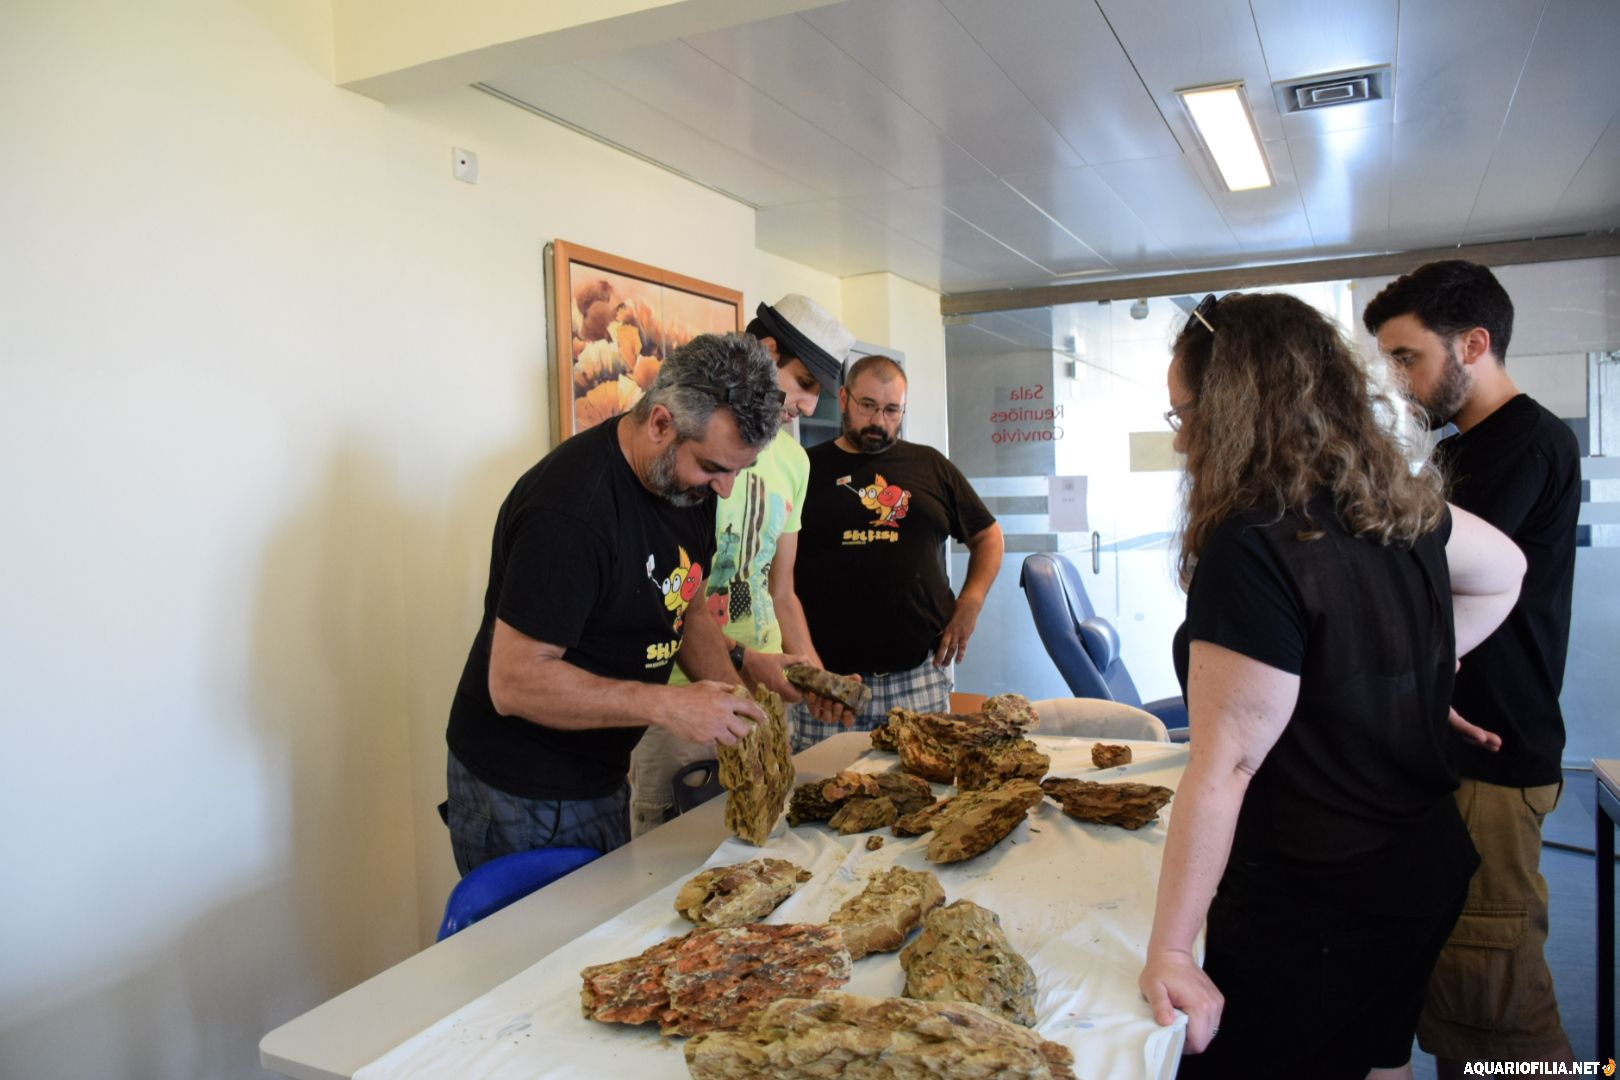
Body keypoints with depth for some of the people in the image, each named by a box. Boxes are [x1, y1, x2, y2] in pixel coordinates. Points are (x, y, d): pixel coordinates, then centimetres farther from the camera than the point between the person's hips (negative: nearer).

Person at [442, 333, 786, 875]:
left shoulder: (688, 480, -2)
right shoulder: (571, 507, -29)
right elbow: (515, 682, -28)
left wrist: (732, 704, -8)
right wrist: (666, 704, -31)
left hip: (601, 774, 8)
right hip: (521, 797, -8)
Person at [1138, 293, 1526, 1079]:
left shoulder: (1251, 549, -26)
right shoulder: (1400, 508, -1)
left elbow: (1223, 765, -27)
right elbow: (1504, 572, 19)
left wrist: (1168, 952, -22)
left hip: (1310, 909, -8)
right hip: (1423, 867, 8)